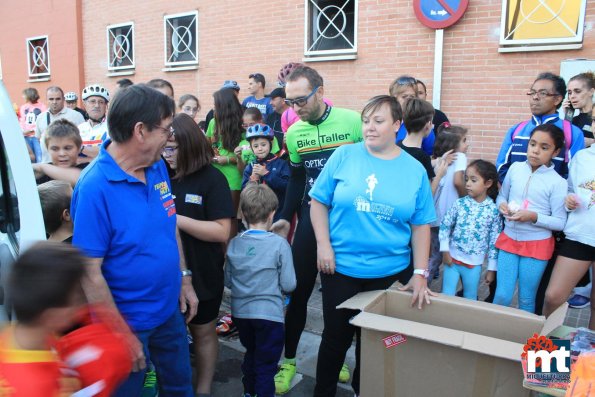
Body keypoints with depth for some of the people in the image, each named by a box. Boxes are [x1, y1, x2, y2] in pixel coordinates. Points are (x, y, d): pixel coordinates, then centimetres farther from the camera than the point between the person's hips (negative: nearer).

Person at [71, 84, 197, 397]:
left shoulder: (158, 167, -5)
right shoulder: (95, 188, -26)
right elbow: (90, 273, -23)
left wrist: (184, 278, 9)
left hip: (169, 309, 6)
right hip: (128, 321, -6)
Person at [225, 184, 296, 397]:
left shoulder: (234, 243, -5)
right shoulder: (279, 244, -16)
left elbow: (228, 281, 4)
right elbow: (289, 285, -13)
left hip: (240, 312, 5)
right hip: (269, 314, -5)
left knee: (251, 352, 27)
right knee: (266, 364, 8)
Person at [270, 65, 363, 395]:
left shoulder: (352, 121, -13)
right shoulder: (293, 133, 1)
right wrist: (285, 217, 6)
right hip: (311, 215, 3)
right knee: (299, 290, 5)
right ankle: (289, 360, 22)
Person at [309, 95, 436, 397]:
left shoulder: (415, 170, -1)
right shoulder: (344, 156, -5)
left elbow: (421, 225, 1)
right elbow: (319, 202, -1)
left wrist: (420, 274, -3)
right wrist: (323, 245, -10)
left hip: (390, 273, 2)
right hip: (340, 267, -1)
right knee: (336, 336, 10)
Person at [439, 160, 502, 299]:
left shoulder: (493, 210, -8)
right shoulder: (460, 204, -6)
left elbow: (494, 242, -4)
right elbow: (445, 226, 1)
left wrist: (491, 268, -1)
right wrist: (445, 250, -4)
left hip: (474, 264, 0)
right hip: (452, 259, 1)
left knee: (470, 300, 15)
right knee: (446, 297, 7)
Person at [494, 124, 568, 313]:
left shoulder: (558, 182, -11)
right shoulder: (515, 168, -1)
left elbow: (560, 222, -9)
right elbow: (501, 196, 12)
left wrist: (533, 217, -23)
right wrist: (502, 206, -10)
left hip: (537, 245, -2)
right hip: (509, 239, 3)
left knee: (526, 300, 11)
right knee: (502, 296, 6)